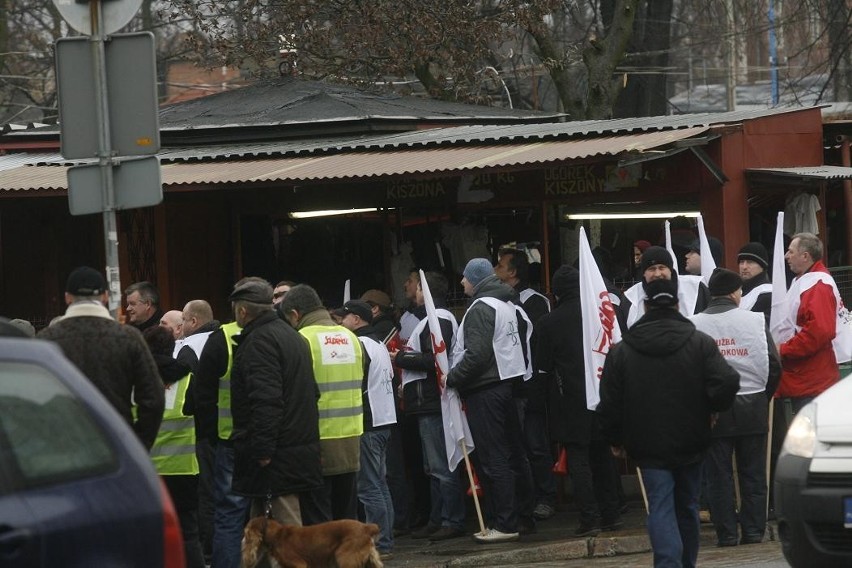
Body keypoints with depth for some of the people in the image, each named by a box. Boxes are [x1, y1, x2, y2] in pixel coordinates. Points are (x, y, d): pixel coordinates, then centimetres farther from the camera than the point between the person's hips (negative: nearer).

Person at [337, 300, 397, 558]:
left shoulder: (359, 344, -12)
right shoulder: (380, 344, 17)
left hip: (367, 423, -10)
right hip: (384, 419, 10)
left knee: (369, 487, -8)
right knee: (380, 484, 13)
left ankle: (380, 545, -10)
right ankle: (386, 541, 15)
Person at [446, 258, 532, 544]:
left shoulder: (480, 308, -14)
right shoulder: (507, 305, 16)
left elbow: (476, 354, -22)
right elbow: (521, 345, 21)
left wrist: (452, 377, -11)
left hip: (485, 390, -10)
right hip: (509, 381, 10)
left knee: (493, 459, -8)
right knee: (512, 453, 16)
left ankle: (504, 524, -9)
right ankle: (524, 513, 23)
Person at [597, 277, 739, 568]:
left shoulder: (621, 350, -2)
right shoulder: (700, 343, -4)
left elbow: (609, 403, 0)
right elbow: (727, 383, -14)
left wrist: (615, 439, 14)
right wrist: (710, 409, 5)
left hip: (650, 446, -1)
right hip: (691, 442, 2)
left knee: (661, 509, -5)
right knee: (687, 506, 16)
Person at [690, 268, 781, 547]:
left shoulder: (694, 325, -7)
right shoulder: (755, 321, -5)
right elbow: (774, 366, -2)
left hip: (713, 409, -1)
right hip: (753, 408, 1)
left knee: (719, 475, 6)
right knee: (753, 474, 9)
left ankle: (727, 534, 6)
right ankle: (753, 531, 11)